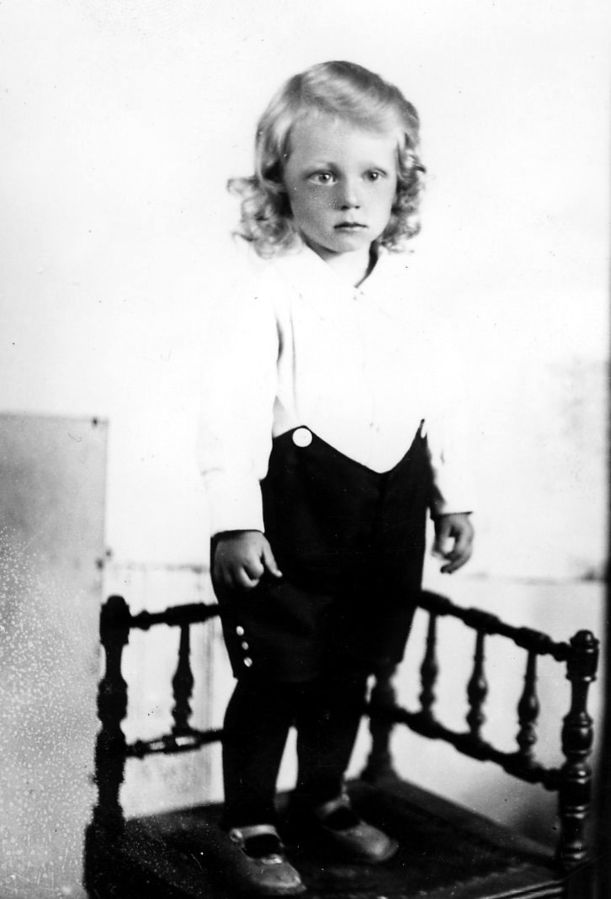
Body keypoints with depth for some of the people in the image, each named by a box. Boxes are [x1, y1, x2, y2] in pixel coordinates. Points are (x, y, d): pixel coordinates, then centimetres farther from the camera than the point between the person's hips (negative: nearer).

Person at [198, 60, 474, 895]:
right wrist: (236, 517, -25)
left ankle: (324, 796, 40)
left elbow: (431, 403, 15)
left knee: (349, 669, 19)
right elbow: (232, 405, -17)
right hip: (295, 504, -6)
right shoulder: (265, 284, -11)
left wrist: (452, 497, 16)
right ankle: (249, 822, 25)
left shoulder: (402, 285, 8)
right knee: (276, 677, 4)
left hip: (390, 503, 6)